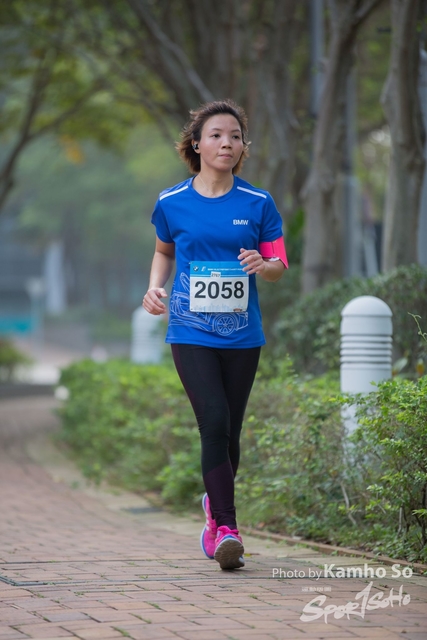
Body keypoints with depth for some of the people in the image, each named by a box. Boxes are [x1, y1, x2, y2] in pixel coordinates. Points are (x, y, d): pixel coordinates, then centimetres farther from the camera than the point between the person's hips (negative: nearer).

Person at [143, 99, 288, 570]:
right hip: (191, 333, -2)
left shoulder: (258, 204, 2)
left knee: (229, 433, 8)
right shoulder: (171, 203, 2)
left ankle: (215, 504, 36)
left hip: (242, 334, 2)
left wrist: (263, 265, -17)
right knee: (214, 424, -16)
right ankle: (226, 530, -16)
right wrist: (156, 285, 3)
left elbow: (280, 266, 5)